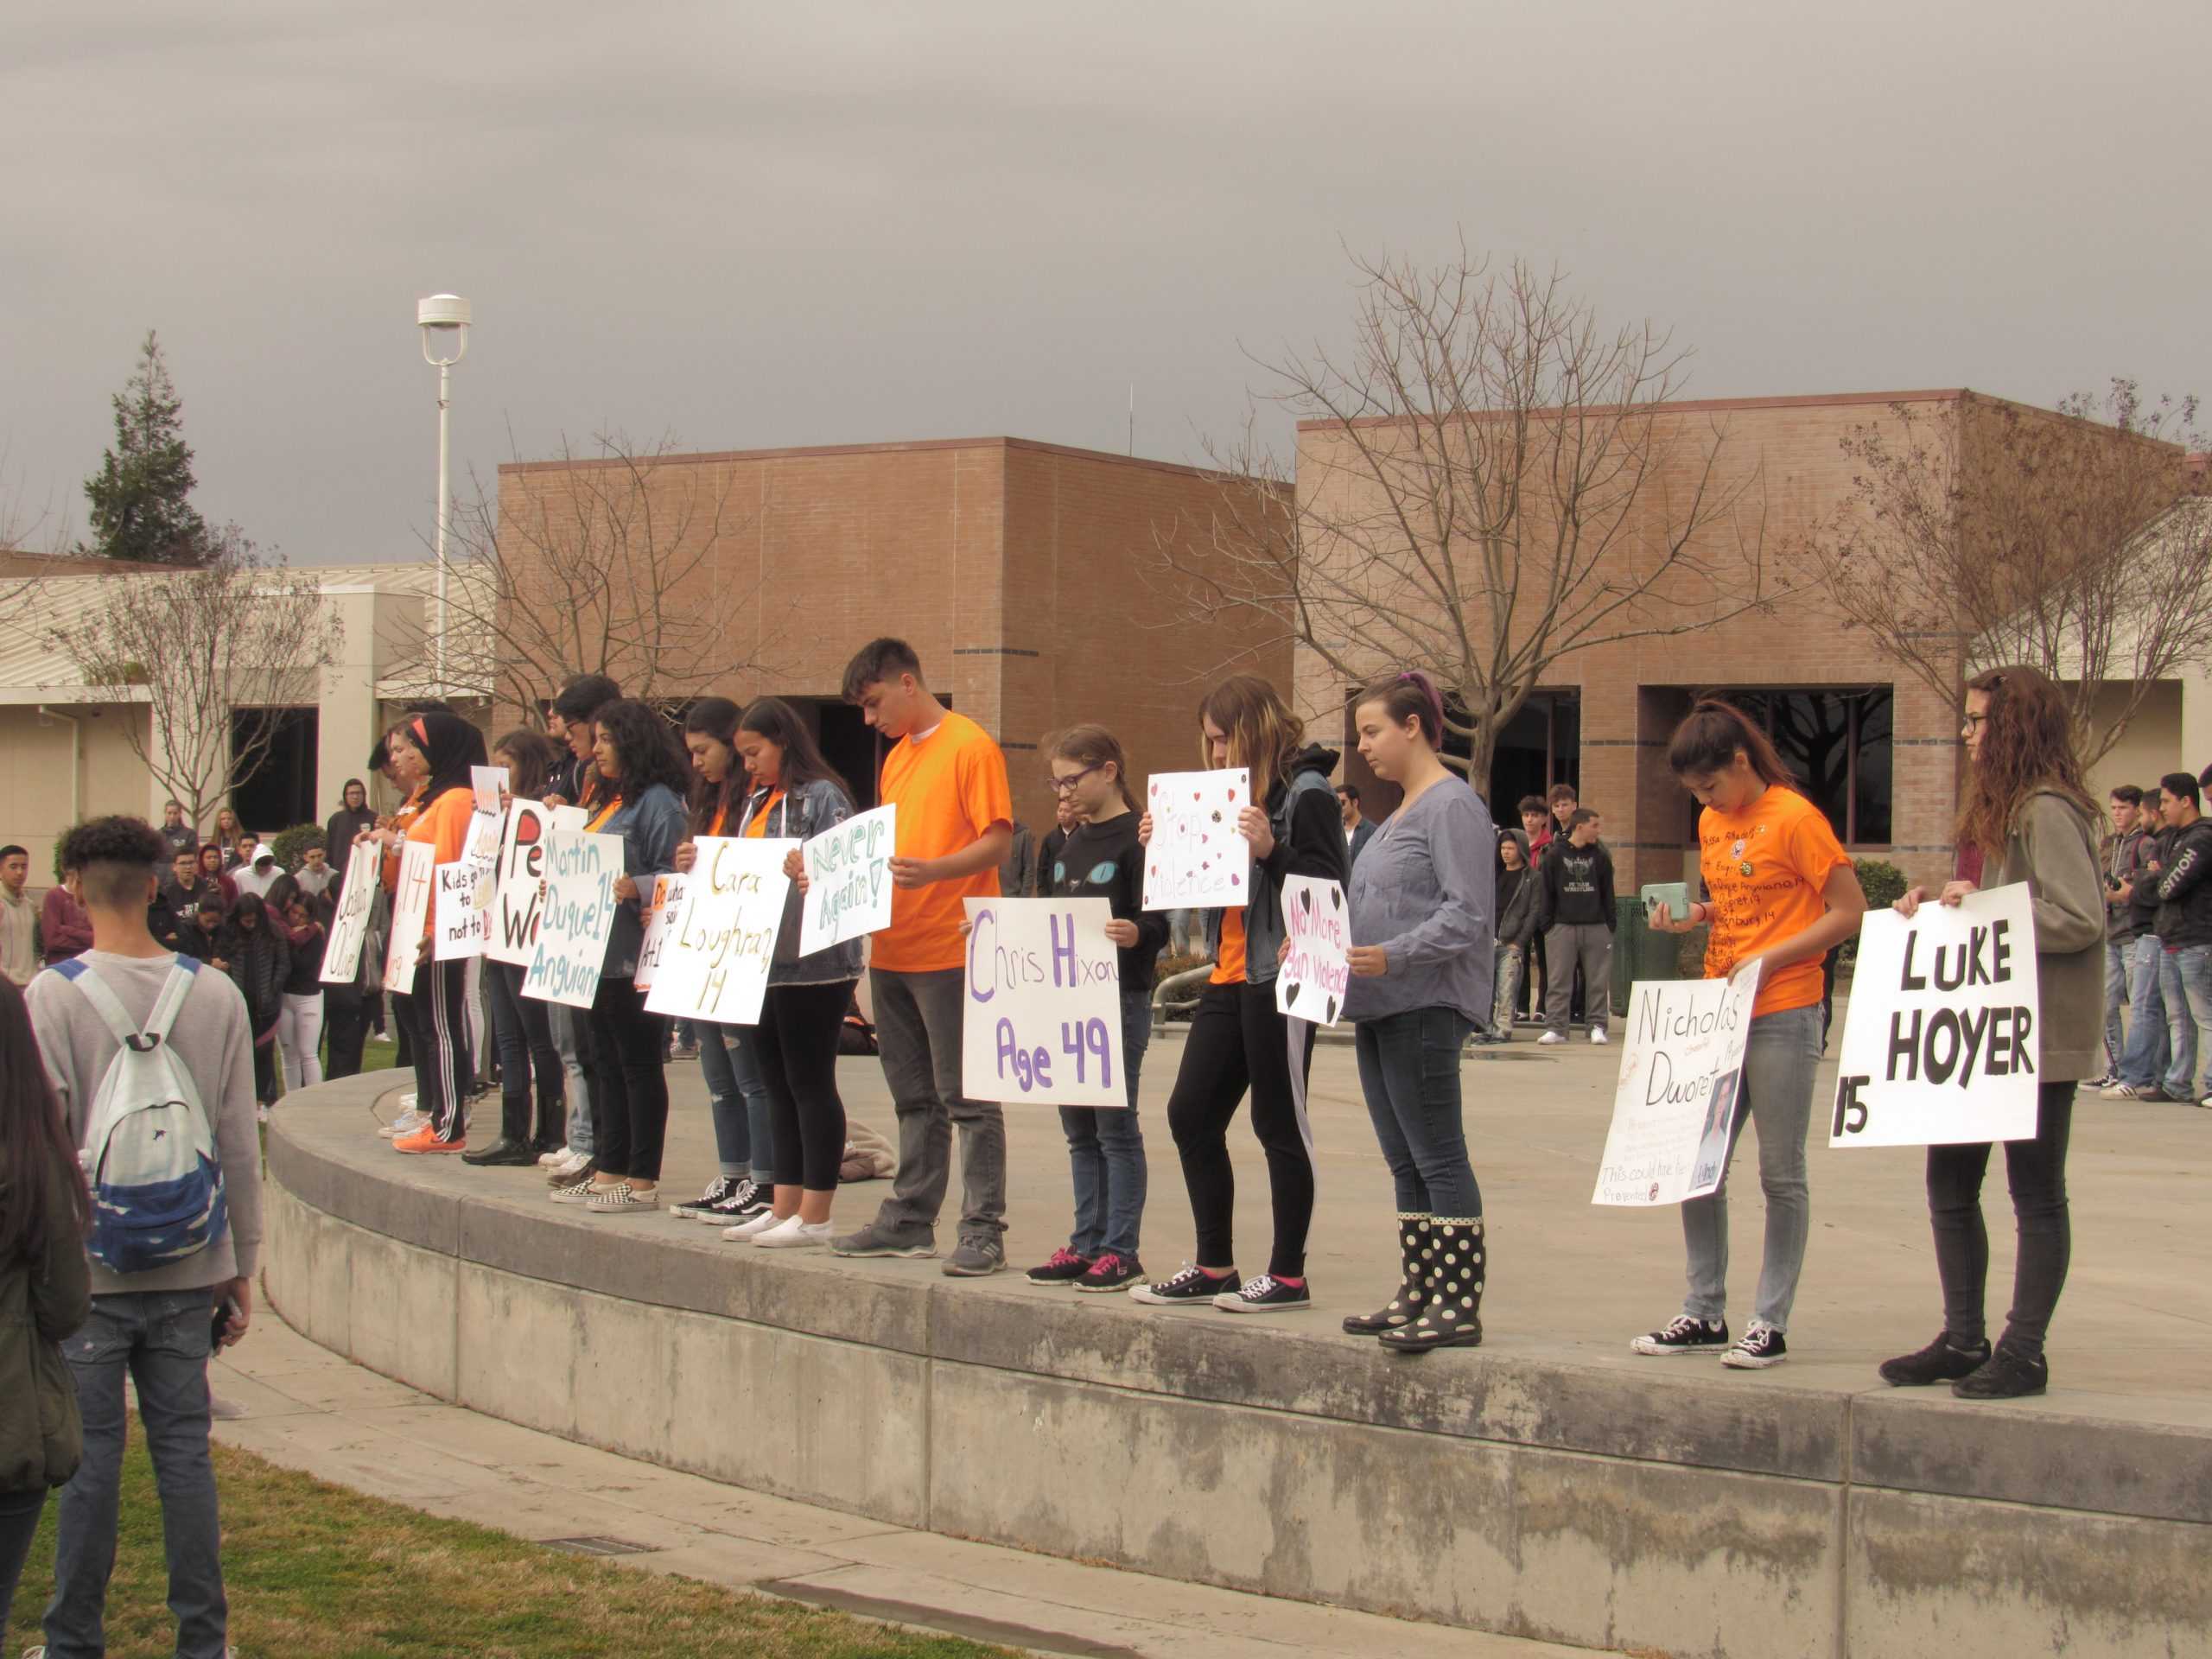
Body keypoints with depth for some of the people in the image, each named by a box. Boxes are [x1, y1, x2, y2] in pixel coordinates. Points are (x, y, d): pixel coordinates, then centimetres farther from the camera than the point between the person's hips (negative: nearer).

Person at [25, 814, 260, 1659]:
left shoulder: (53, 996, -9)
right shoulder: (216, 995, 0)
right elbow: (239, 1145, 4)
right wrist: (240, 1266, 12)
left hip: (88, 1269, -3)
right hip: (188, 1267, 3)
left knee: (89, 1454, 4)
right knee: (184, 1447, 8)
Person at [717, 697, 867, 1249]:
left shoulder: (823, 796, -9)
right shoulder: (758, 801, 18)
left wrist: (811, 873, -35)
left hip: (813, 967, -9)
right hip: (763, 963, 9)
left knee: (810, 1083, -4)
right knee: (779, 1086, 12)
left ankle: (815, 1216, 0)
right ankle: (784, 1208, 18)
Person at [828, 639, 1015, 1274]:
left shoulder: (970, 746, -9)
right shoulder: (896, 757, 17)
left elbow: (997, 841, -15)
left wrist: (931, 871, -29)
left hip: (950, 953, -8)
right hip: (892, 952, 8)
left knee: (966, 1098, -5)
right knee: (914, 1097, 15)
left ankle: (983, 1231, -3)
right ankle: (909, 1220, 21)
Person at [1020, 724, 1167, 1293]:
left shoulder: (1137, 839, -10)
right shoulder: (1068, 846, 15)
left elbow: (1159, 921, -16)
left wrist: (1136, 934, -36)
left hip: (1121, 997, -8)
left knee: (1115, 1126, -4)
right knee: (1079, 1128, 11)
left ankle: (1121, 1250, 1)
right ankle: (1086, 1243, 18)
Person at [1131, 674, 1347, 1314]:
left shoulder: (1306, 794, -9)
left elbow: (1331, 888, -16)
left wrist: (1270, 849, -27)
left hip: (1280, 981, -9)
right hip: (1229, 979, 9)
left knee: (1278, 1122, -2)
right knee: (1191, 1114, 8)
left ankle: (1288, 1276, 8)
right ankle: (1214, 1267, 17)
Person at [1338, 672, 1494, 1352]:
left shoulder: (1453, 806, -10)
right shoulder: (1401, 812, 20)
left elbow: (1467, 915, -18)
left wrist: (1393, 956, -26)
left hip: (1425, 1006, -10)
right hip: (1380, 1006, 10)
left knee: (1438, 1159, -8)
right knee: (1405, 1163, 12)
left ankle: (1459, 1305, -7)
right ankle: (1419, 1295, 18)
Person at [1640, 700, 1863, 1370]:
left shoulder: (1794, 819, -10)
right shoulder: (1712, 823, 13)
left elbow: (1850, 912, -12)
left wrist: (1771, 959, -18)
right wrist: (1694, 918, 3)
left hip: (1783, 1016, -8)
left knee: (1781, 1174, 1)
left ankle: (1770, 1325, 6)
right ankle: (1704, 1314, 15)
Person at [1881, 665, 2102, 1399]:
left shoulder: (2048, 812, -14)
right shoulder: (2005, 809, 17)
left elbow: (2079, 920, -21)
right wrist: (1943, 907, 6)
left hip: (2039, 1036, -10)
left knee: (2035, 1194, -1)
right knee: (1949, 1180, 11)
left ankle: (2023, 1352, 6)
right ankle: (1962, 1340, 19)